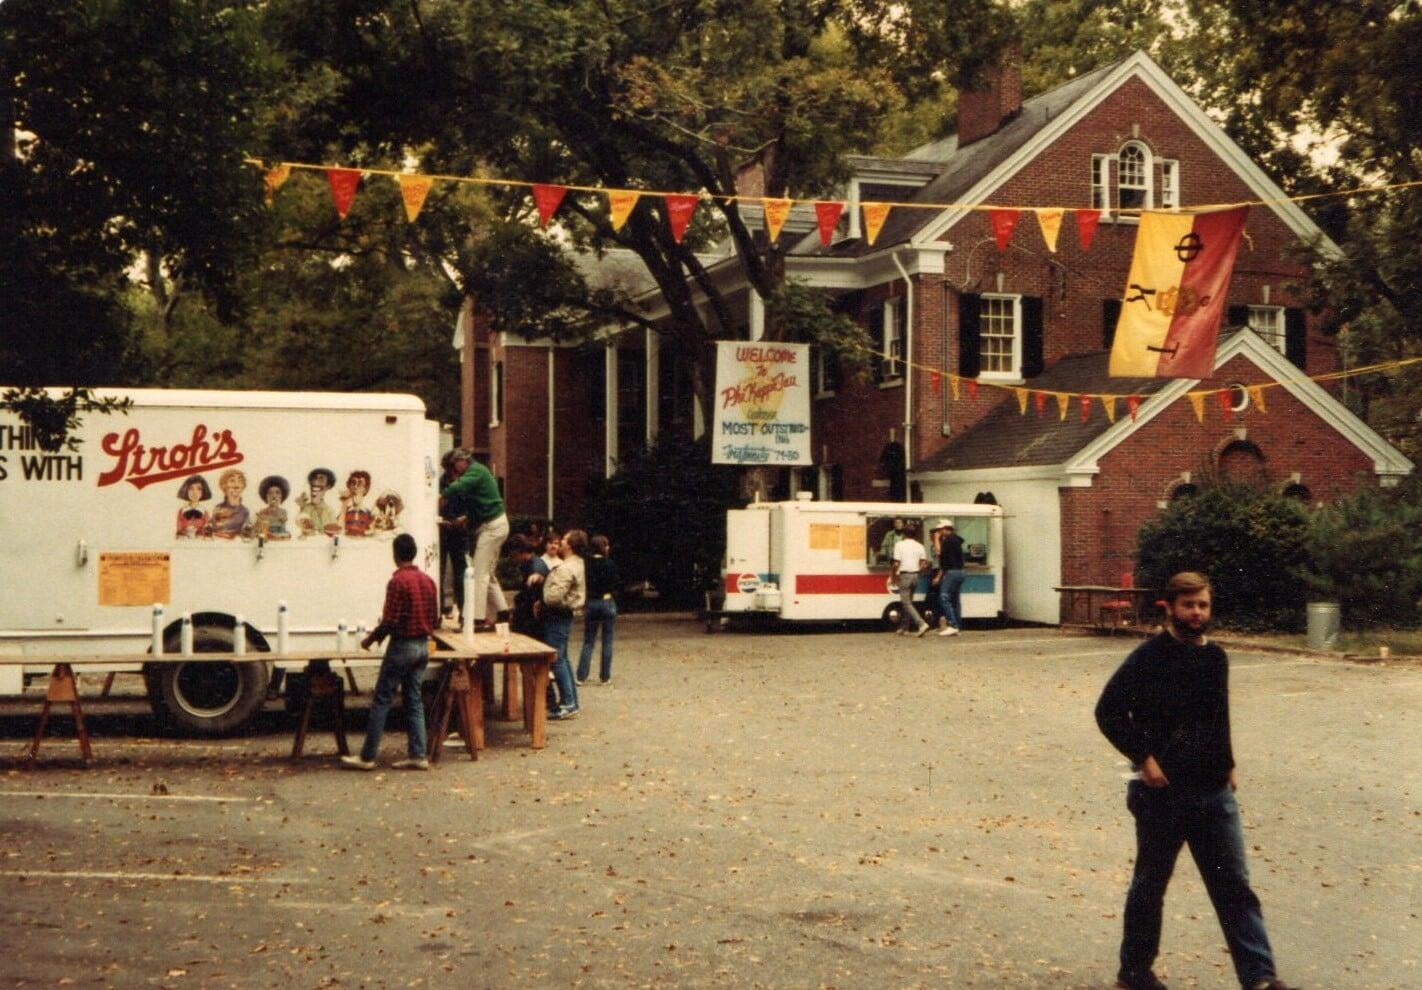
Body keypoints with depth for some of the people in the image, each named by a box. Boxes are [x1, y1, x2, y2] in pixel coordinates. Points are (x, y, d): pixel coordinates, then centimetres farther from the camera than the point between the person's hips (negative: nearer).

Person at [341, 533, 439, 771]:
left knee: (382, 701, -2)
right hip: (422, 646, 7)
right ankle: (417, 755, 6)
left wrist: (371, 639, -3)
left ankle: (367, 757, 0)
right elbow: (435, 620, 11)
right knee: (414, 700, 10)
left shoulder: (398, 581, -15)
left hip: (401, 646, -7)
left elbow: (390, 620, -17)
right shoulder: (428, 580, 8)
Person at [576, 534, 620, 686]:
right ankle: (605, 677, 7)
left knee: (588, 641, 9)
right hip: (607, 602, -2)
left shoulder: (586, 564, -5)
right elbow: (617, 583, -7)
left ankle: (581, 676, 3)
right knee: (607, 641, 6)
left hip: (591, 603, 2)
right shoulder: (609, 564, -10)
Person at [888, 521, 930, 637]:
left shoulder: (900, 544, -6)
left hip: (904, 575, -6)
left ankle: (922, 624, -22)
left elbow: (897, 563, -11)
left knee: (906, 603, -5)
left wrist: (893, 574, 2)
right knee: (908, 601, 18)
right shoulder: (919, 546, 9)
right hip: (915, 575, 6)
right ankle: (903, 627, 22)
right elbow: (924, 562, 4)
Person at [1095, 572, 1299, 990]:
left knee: (1235, 885, 3)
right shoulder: (1149, 657, -12)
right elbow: (1108, 711, -13)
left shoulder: (1215, 657, 8)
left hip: (1214, 793, 6)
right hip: (1163, 793, -5)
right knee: (1150, 884, 8)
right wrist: (1143, 757, -17)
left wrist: (1227, 764, 14)